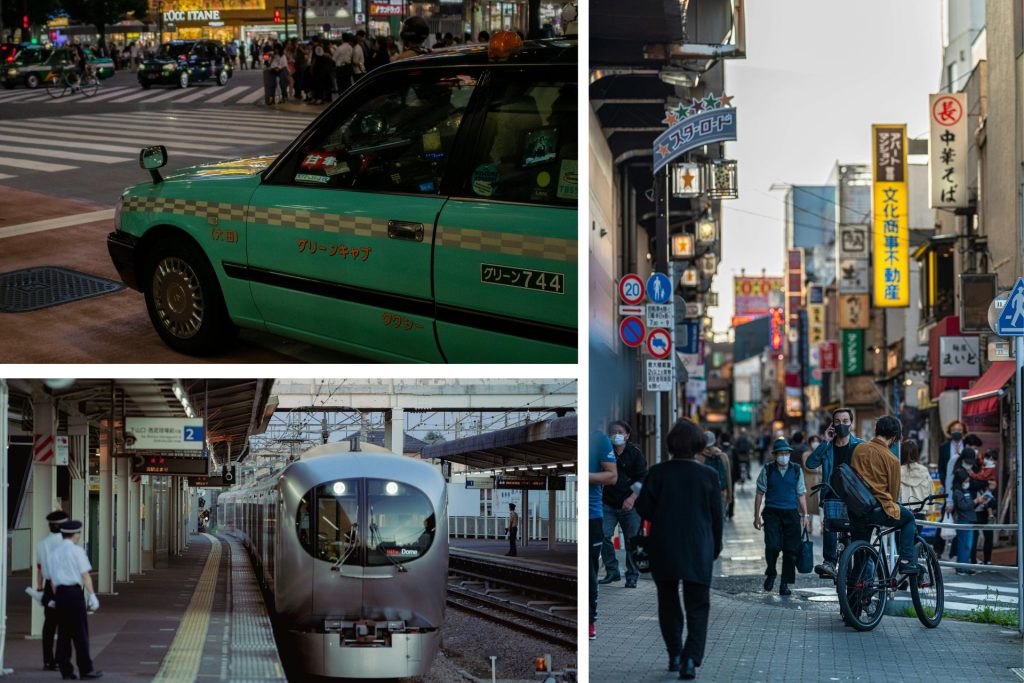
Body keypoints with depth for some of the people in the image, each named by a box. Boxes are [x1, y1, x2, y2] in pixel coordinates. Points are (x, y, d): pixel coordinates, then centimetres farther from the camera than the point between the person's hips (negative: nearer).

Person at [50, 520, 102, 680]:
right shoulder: (76, 550, -5)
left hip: (60, 593, 6)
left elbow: (53, 579, 15)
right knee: (80, 632, -3)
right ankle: (85, 669, -3)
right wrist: (92, 596, -11)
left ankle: (65, 670, 7)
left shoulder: (55, 553, 14)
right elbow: (85, 575, -10)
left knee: (63, 632, 8)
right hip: (74, 592, -6)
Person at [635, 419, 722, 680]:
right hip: (698, 551, -1)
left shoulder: (658, 472, -8)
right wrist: (715, 548, 11)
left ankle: (675, 655, 21)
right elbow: (717, 515, -1)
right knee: (698, 606, 4)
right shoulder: (708, 475, -6)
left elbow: (643, 508, -7)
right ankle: (691, 658, -11)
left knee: (668, 602, 18)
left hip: (663, 549, 1)